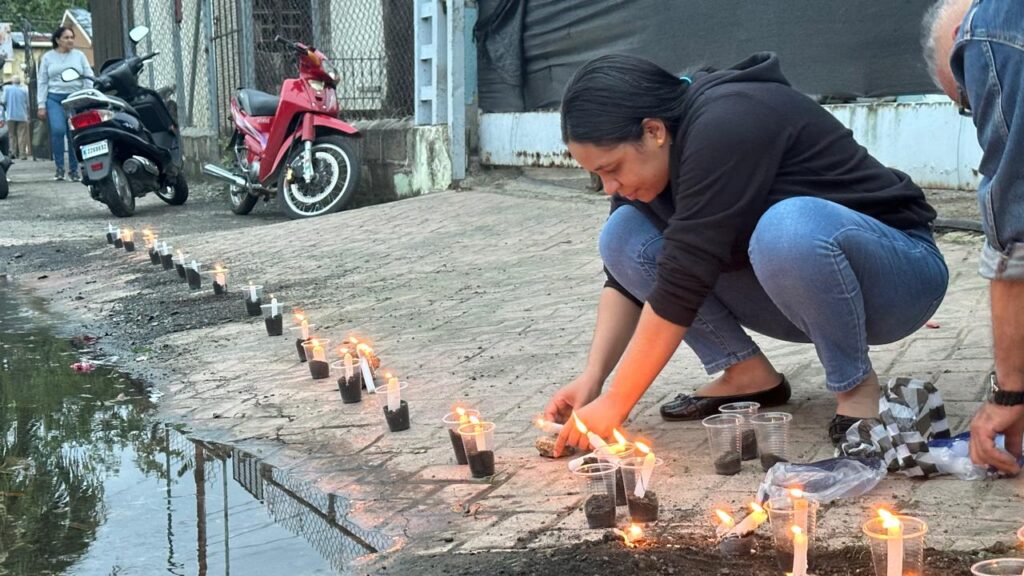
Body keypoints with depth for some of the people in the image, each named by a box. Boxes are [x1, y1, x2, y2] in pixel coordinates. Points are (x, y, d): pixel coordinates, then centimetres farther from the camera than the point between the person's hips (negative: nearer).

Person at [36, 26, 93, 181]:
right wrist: (41, 105, 2)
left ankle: (74, 170, 7)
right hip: (55, 99, -1)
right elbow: (42, 82, 10)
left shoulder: (79, 56, 12)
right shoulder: (47, 57, 11)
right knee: (58, 130, -18)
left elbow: (89, 77, 8)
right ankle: (59, 167, -8)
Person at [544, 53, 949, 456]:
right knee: (623, 234, -7)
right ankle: (748, 374, 0)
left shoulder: (726, 125, -28)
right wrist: (592, 377, -12)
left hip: (898, 275, -7)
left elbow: (682, 282, -31)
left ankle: (856, 384, -15)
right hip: (798, 294, 8)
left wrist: (612, 406, -27)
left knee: (789, 229, -41)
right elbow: (625, 276, 1)